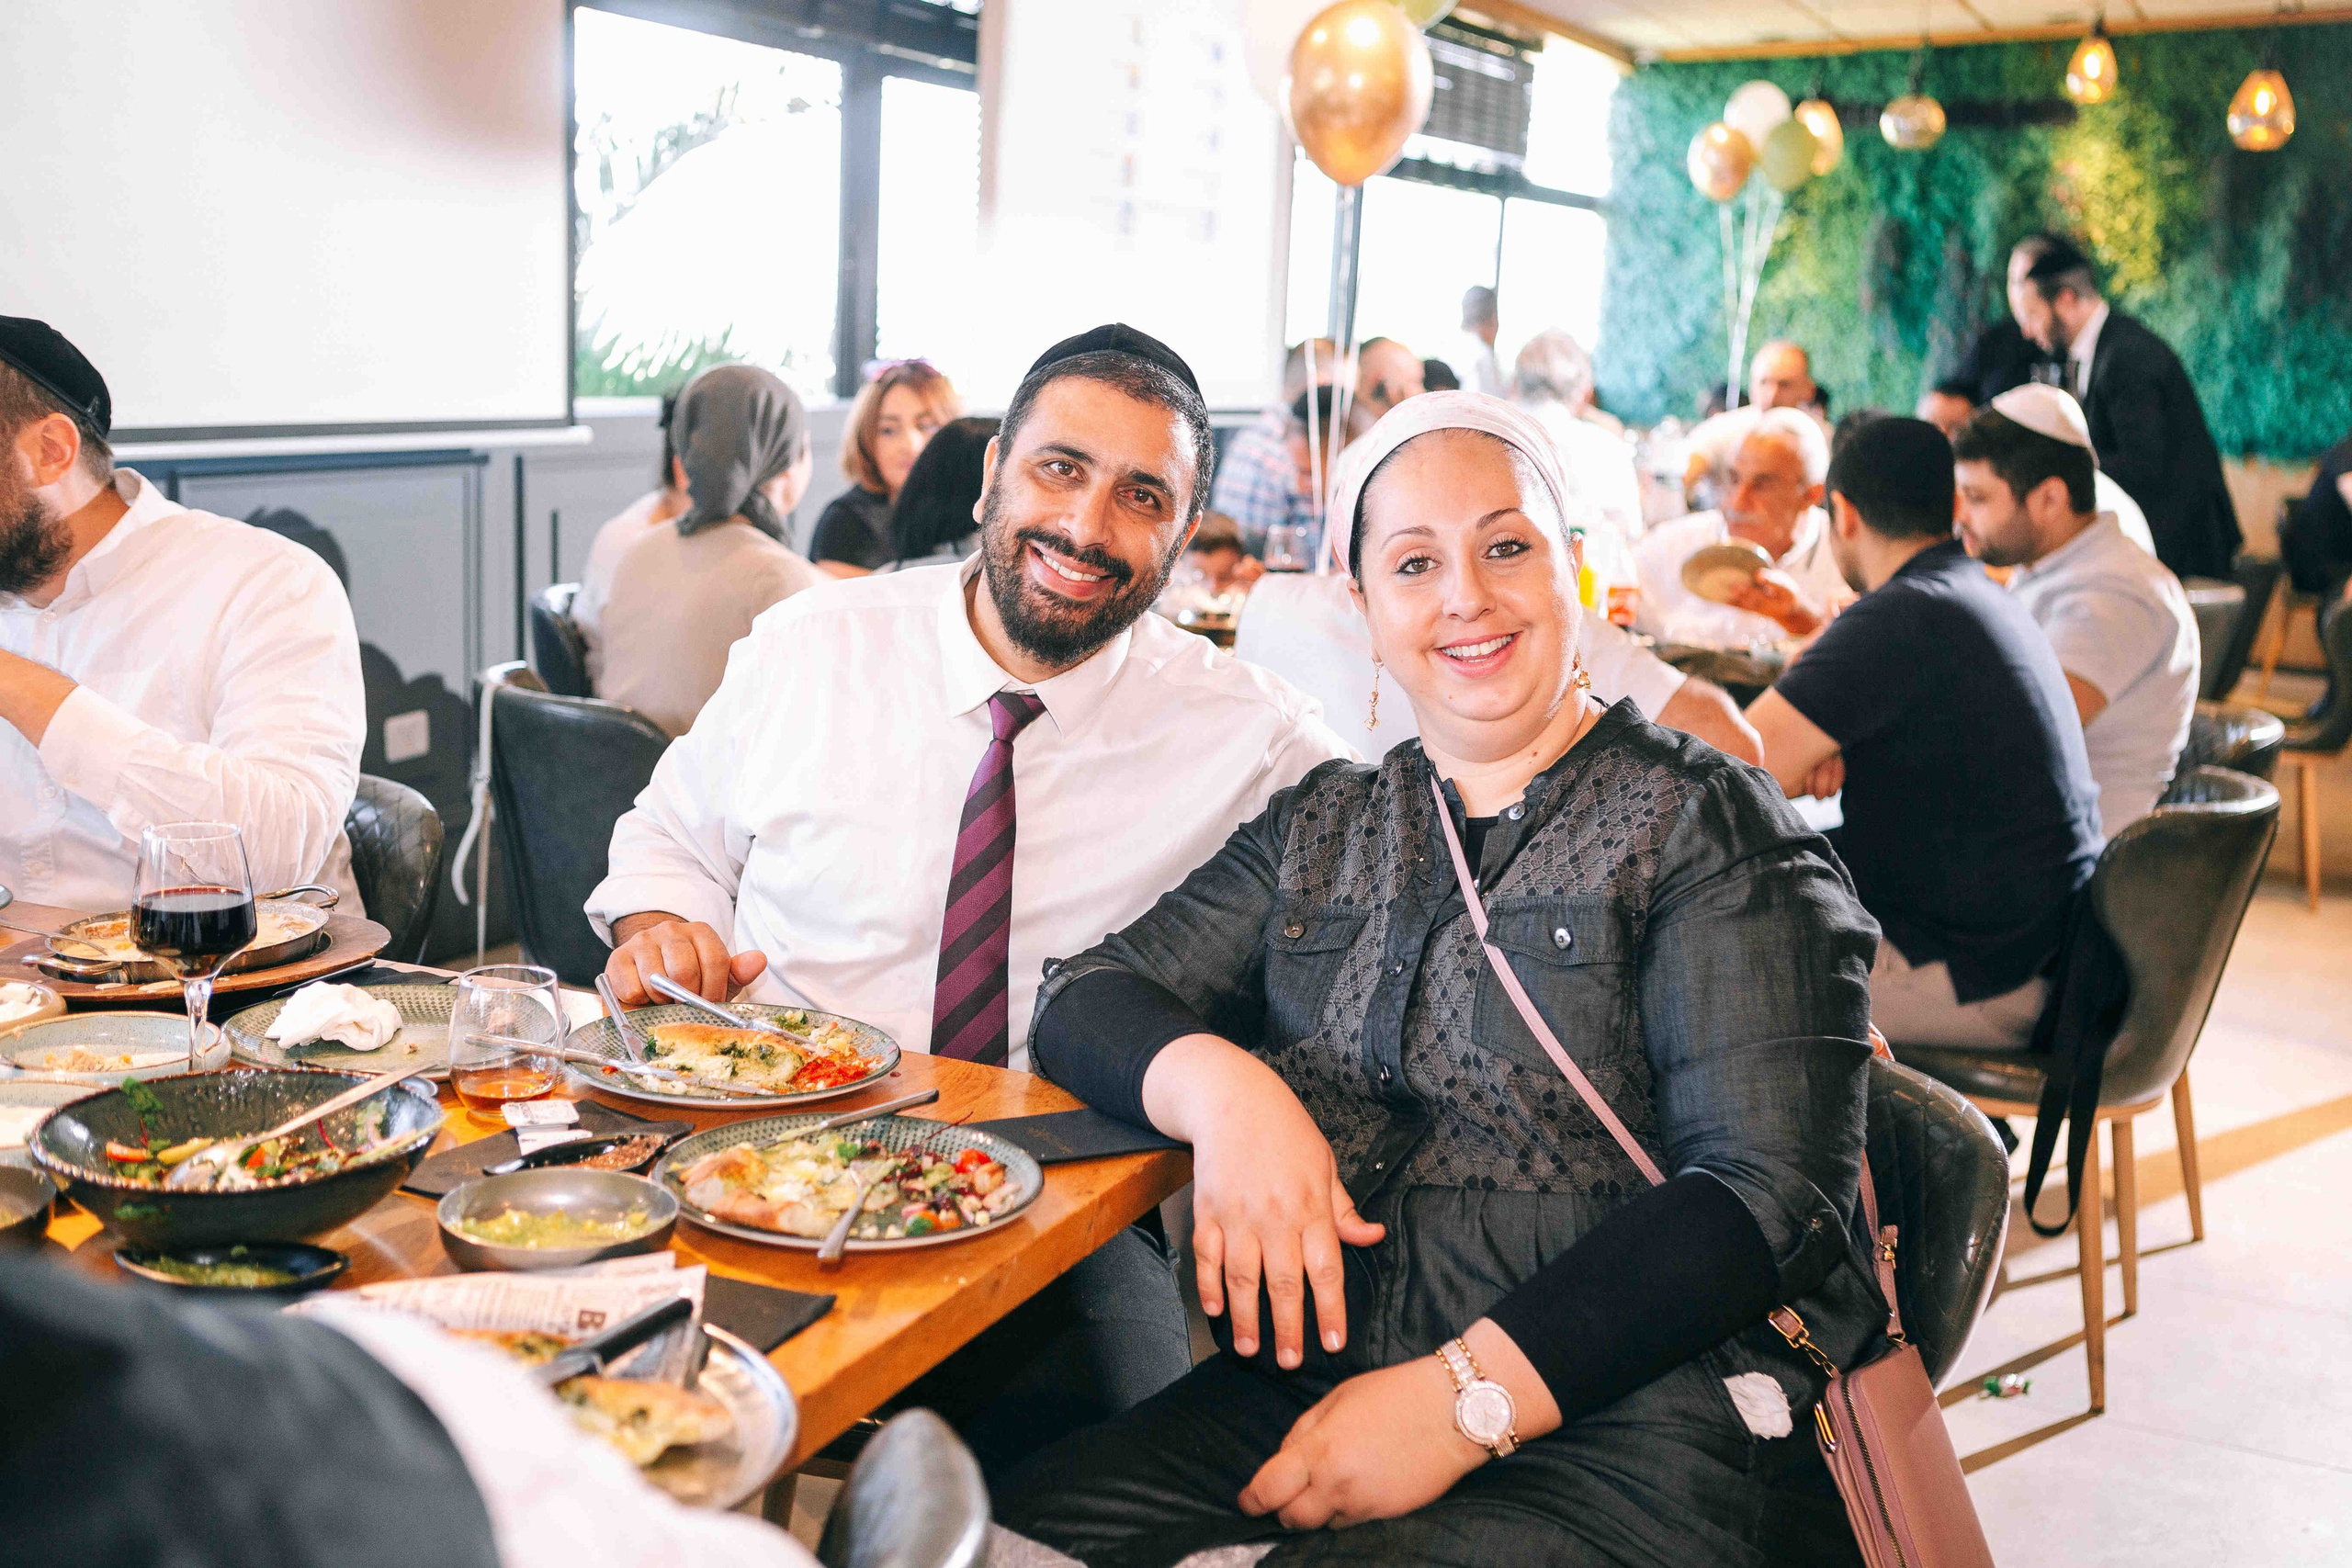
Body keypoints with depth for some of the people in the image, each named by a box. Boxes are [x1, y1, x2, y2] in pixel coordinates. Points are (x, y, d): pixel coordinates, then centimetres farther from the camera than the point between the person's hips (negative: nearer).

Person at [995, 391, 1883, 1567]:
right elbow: (1087, 997, 10)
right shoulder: (1322, 829, 16)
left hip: (1619, 1426, -4)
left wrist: (1466, 1398, -19)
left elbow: (1770, 1193, -10)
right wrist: (1218, 1086, -13)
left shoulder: (1708, 827, 0)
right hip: (1315, 1383, 4)